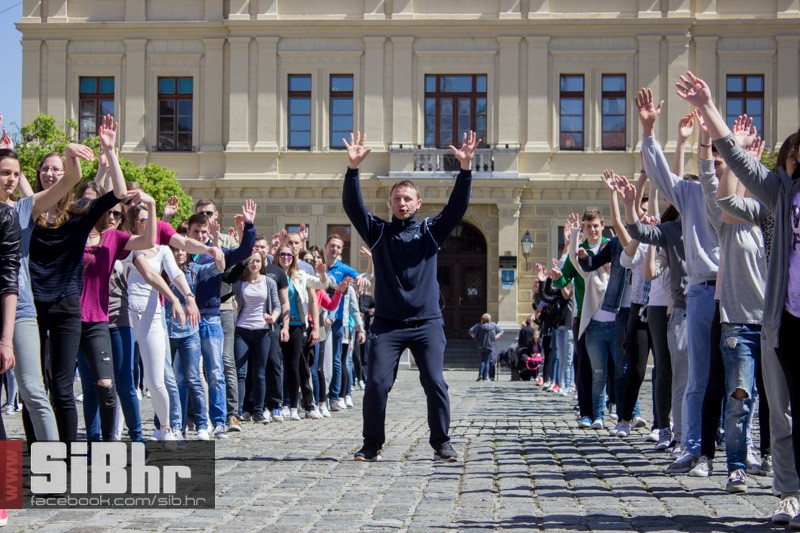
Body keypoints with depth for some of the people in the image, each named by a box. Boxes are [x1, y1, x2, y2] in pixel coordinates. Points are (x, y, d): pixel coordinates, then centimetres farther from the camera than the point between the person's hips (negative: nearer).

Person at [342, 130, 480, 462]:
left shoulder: (430, 231, 9)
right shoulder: (378, 232, 9)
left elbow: (458, 205, -1)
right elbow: (352, 205, -3)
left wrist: (466, 167, -14)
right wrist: (353, 168, -17)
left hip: (426, 323, 0)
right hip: (387, 323, 0)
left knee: (435, 383, -8)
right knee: (376, 383, -7)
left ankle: (441, 443, 5)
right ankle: (372, 444, 7)